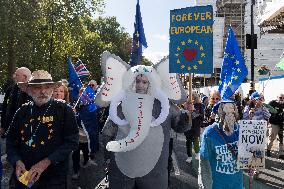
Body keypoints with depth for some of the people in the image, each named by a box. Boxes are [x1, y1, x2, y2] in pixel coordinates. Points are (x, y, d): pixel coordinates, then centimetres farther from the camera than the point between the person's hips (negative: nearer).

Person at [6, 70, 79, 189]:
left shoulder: (64, 110, -7)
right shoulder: (22, 112, 4)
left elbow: (72, 141, -11)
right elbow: (11, 142, 10)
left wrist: (45, 162, -18)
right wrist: (17, 161, -8)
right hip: (24, 178, 4)